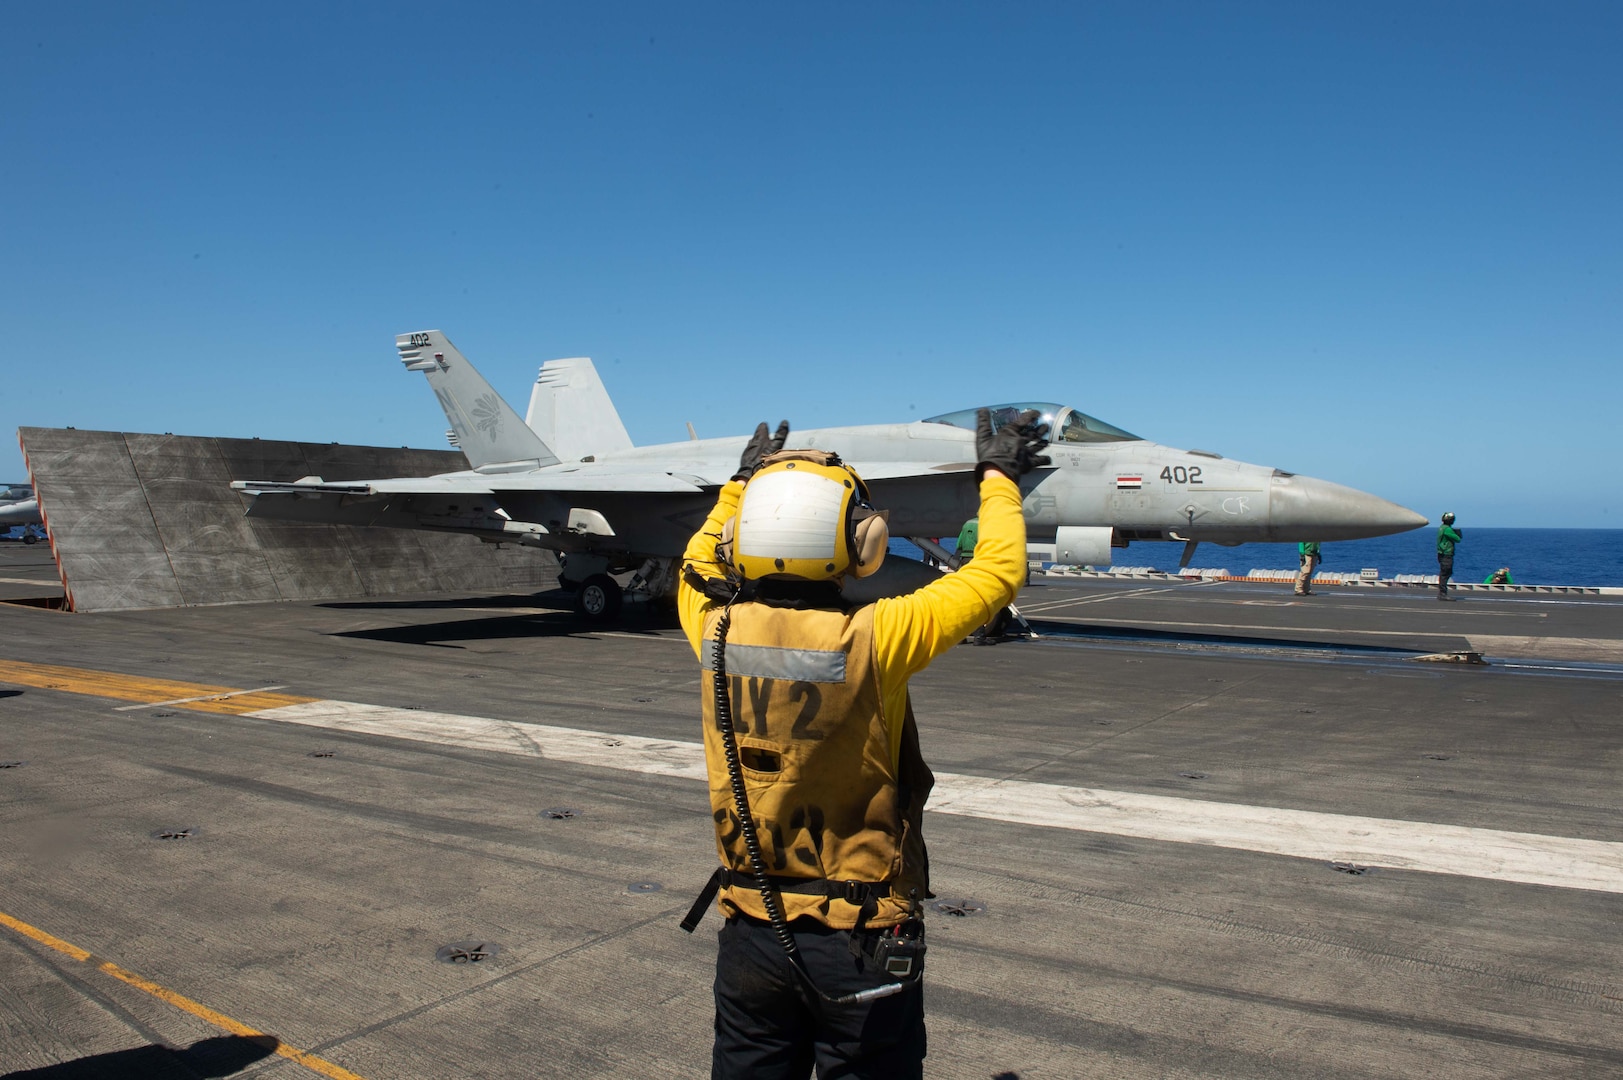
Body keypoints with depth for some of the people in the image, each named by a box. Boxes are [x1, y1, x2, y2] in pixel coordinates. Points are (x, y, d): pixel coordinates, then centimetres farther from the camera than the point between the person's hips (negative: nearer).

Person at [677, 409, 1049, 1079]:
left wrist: (743, 482, 26)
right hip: (862, 943, -4)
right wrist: (998, 476, 7)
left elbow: (699, 562, 14)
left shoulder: (715, 631, -11)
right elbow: (999, 571, -9)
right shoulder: (872, 641, -23)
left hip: (751, 931, 4)